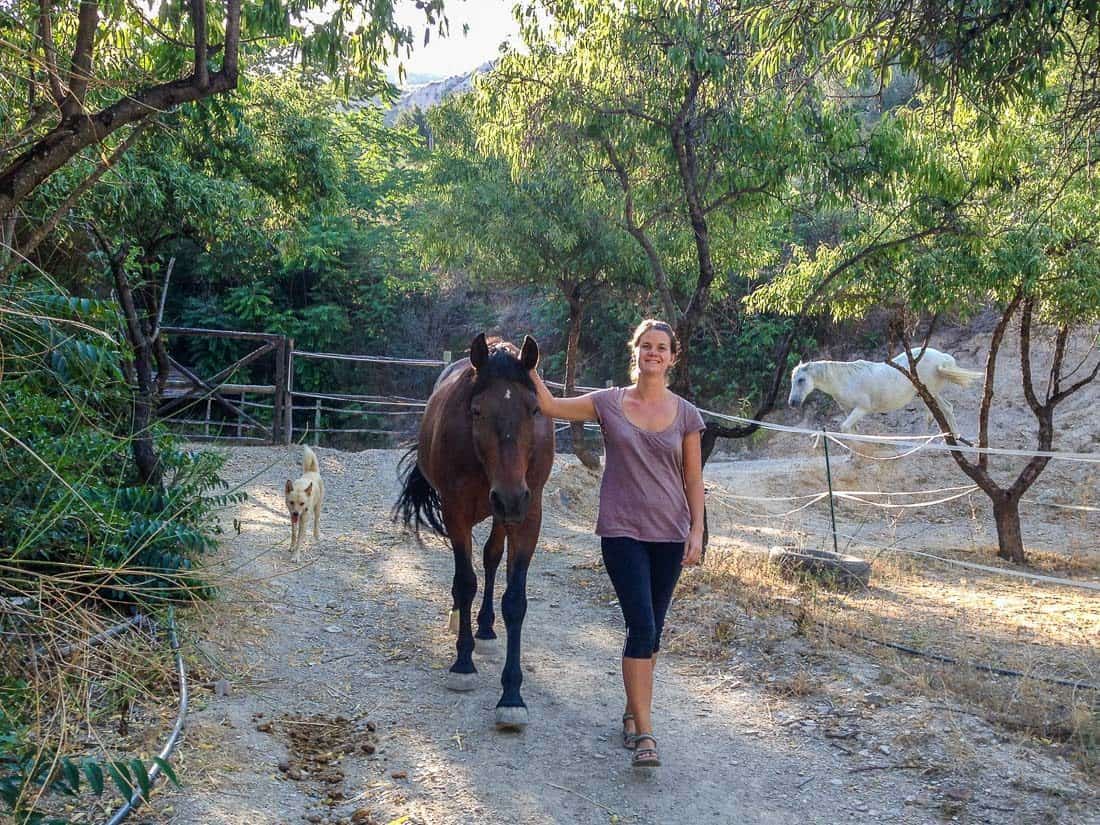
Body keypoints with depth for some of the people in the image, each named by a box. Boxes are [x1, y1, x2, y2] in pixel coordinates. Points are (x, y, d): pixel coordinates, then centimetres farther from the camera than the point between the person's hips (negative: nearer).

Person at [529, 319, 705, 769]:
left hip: (670, 534, 2)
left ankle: (633, 712, 31)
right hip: (622, 532, -2)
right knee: (641, 625, -12)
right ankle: (644, 734, -9)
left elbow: (693, 480, 4)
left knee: (650, 630, 11)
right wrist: (530, 369, -11)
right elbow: (551, 406, 0)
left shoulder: (686, 415, 3)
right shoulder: (609, 403, 1)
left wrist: (697, 532, -2)